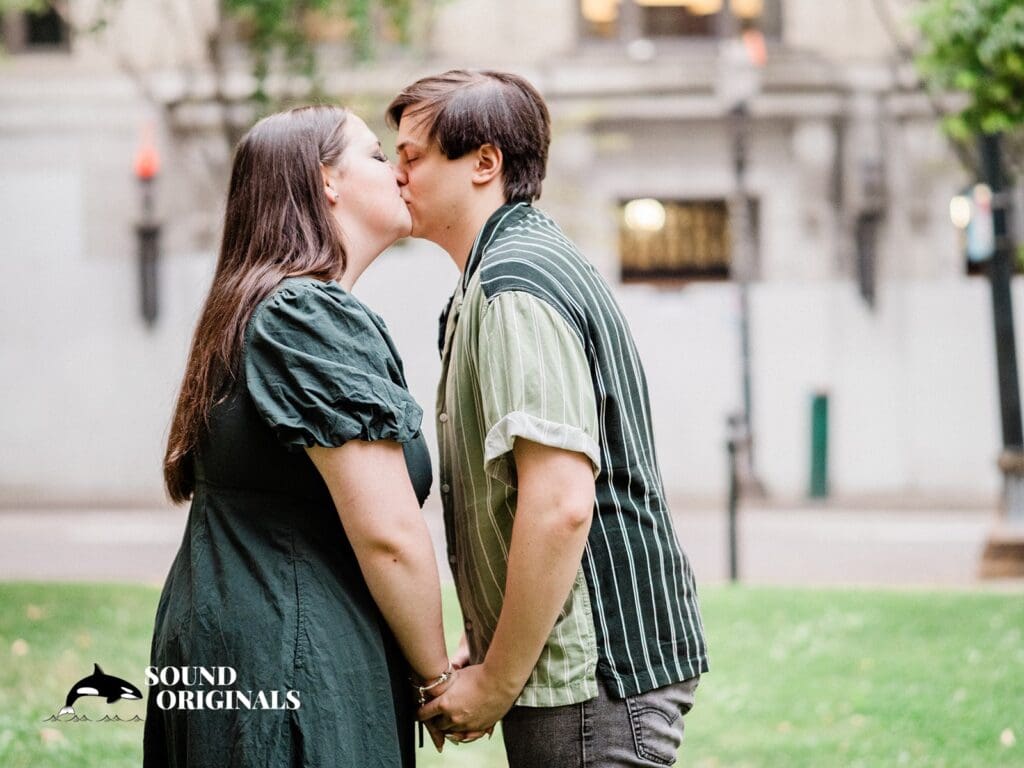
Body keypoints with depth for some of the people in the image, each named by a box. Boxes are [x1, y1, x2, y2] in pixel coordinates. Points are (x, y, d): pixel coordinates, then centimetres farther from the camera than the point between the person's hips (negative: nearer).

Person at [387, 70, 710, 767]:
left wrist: (496, 684, -17)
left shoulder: (513, 284, -15)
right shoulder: (537, 260, 18)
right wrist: (485, 651, 18)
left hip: (593, 682, -10)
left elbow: (560, 506, -24)